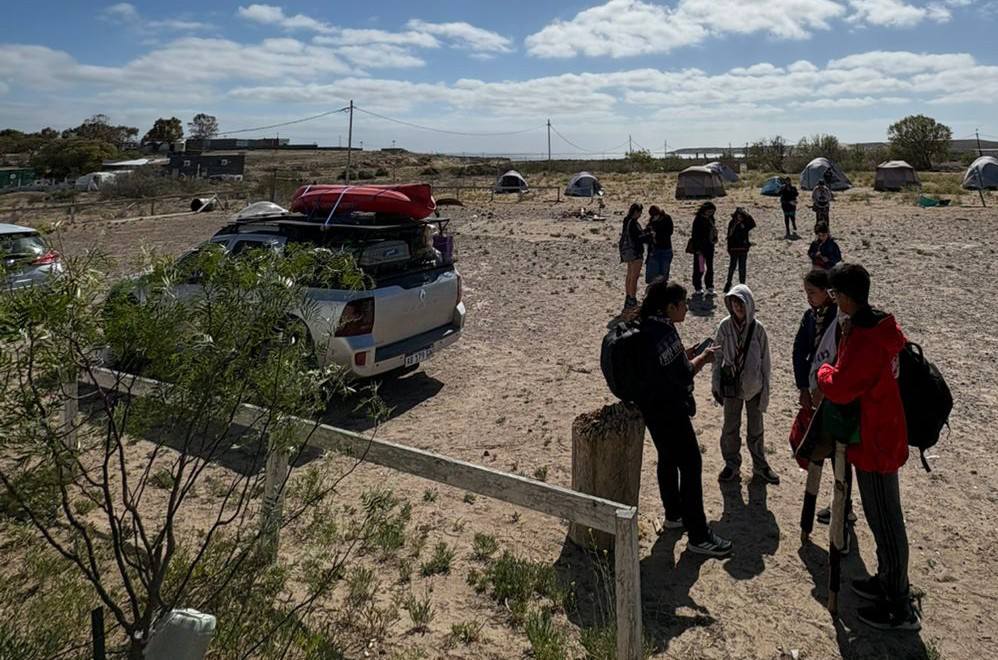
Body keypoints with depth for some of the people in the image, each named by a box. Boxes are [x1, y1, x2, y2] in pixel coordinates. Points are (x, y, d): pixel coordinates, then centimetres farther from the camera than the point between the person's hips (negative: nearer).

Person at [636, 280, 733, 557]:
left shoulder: (648, 326, 6)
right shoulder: (664, 331, -24)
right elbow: (683, 376, -21)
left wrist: (685, 355, 10)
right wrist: (702, 358, -6)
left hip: (652, 406, 11)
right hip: (669, 411, -10)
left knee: (668, 459, 23)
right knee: (691, 465, -4)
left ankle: (674, 515, 39)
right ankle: (698, 536, 2)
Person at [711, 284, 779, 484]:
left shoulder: (757, 328, -11)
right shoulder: (725, 326, -9)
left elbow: (764, 359, -3)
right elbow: (718, 356, 0)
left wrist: (765, 387, -2)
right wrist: (716, 384, 1)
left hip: (753, 385, 0)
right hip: (731, 385, 1)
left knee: (756, 428, 14)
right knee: (730, 427, 12)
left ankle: (760, 464, 32)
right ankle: (732, 463, 29)